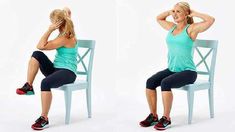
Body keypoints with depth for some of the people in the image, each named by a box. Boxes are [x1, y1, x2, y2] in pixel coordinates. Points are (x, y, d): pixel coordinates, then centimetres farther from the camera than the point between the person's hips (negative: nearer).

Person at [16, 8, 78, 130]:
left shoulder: (66, 38, -18)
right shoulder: (65, 34, 10)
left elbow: (41, 46, -18)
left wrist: (50, 29, -20)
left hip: (67, 72, -9)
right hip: (56, 69, 9)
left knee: (46, 83, -37)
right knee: (37, 54, -11)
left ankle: (44, 119, -26)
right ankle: (28, 86, -8)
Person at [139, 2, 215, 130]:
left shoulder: (192, 28, -7)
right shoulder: (171, 27, 12)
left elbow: (211, 20, -21)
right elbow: (159, 18, 30)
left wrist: (194, 13, -9)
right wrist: (170, 11, 15)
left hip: (188, 71, -6)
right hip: (171, 69, 6)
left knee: (165, 83, -33)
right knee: (150, 82, -18)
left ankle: (166, 118, -20)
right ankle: (153, 116, -8)